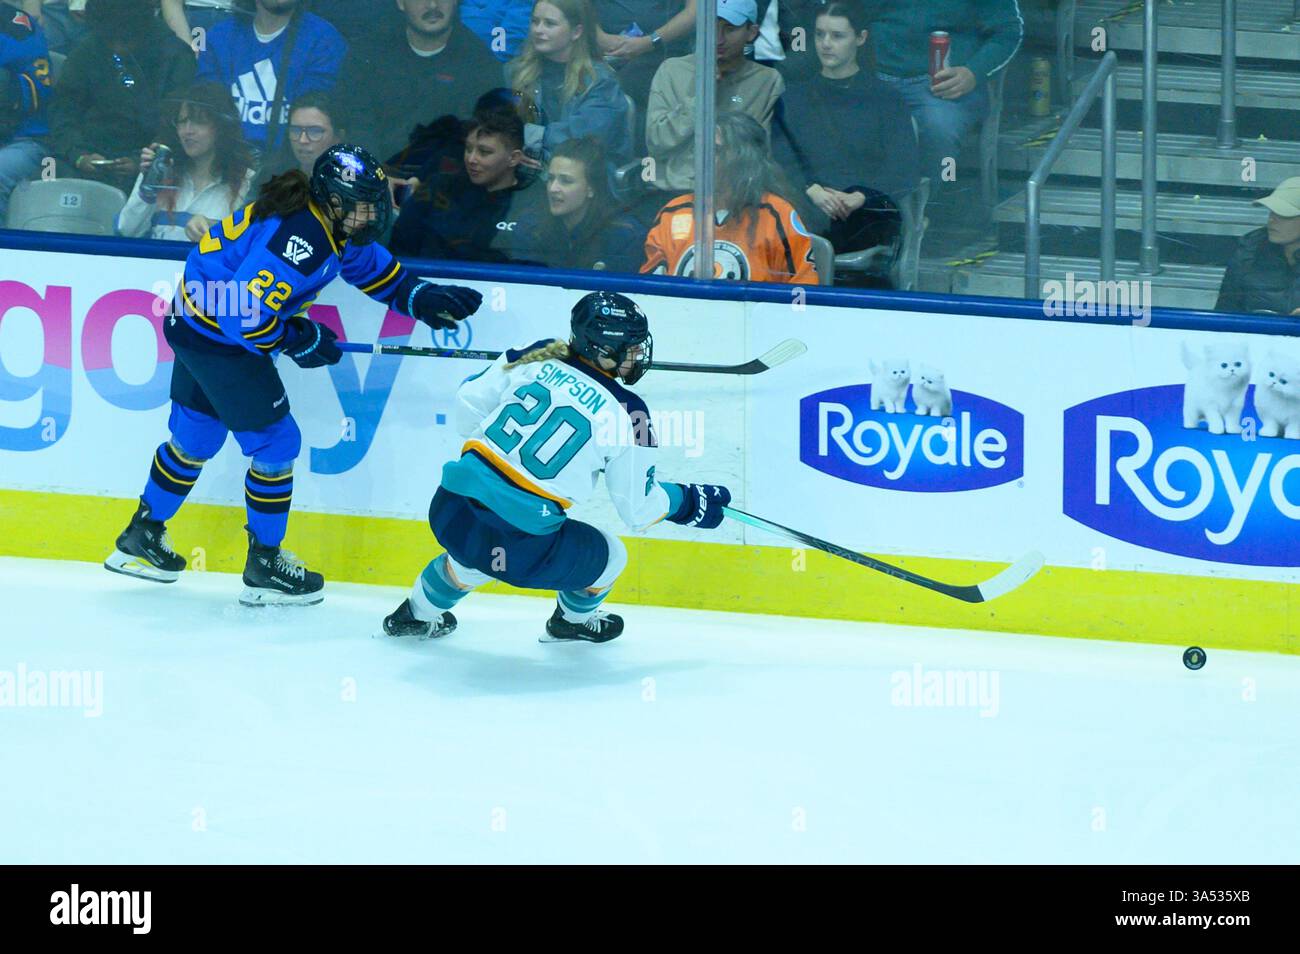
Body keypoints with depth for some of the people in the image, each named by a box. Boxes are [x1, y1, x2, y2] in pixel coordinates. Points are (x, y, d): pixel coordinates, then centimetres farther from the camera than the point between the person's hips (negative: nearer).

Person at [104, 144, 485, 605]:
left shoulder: (334, 227, 1)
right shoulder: (299, 242, -30)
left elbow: (375, 268, 16)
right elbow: (245, 313, -32)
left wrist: (422, 299, -1)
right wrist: (300, 341, -17)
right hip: (218, 338, -10)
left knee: (195, 437, 23)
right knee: (275, 442, 0)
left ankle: (141, 538, 38)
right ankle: (264, 567, 11)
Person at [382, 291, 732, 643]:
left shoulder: (538, 358, 5)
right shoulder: (625, 413, -6)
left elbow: (468, 405, 13)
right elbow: (638, 508, 2)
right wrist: (690, 502, 20)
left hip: (450, 509, 5)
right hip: (520, 543, -5)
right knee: (609, 556, 23)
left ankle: (417, 614, 57)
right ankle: (572, 621, 48)